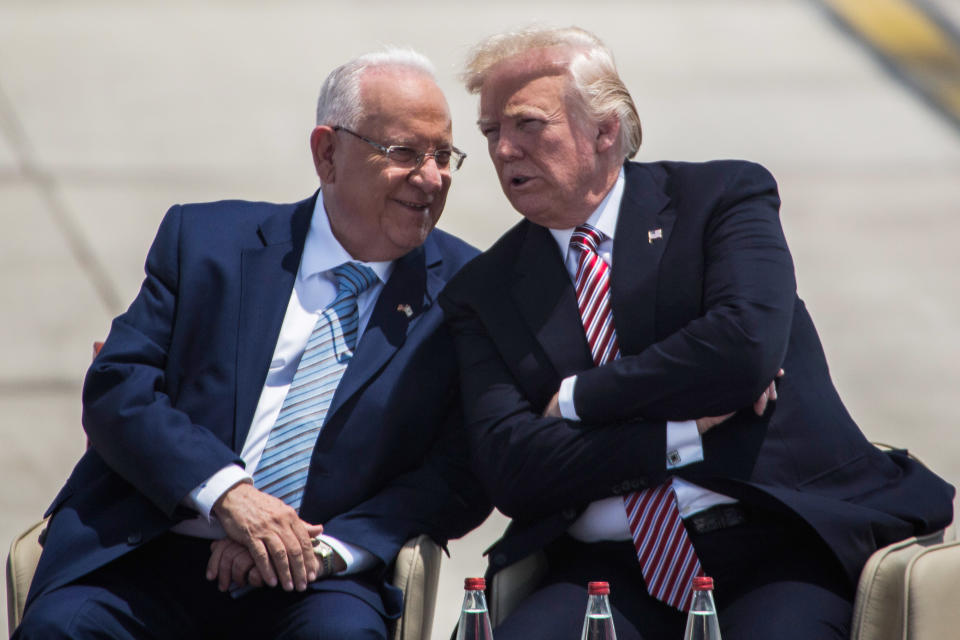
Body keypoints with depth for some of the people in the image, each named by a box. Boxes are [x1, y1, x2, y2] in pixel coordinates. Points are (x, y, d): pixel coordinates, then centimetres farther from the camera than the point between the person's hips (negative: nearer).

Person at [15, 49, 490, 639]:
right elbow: (116, 388, 1)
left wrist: (328, 547, -13)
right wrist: (225, 491, -16)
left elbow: (462, 477, 3)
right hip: (149, 564, 0)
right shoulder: (206, 240, 8)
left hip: (310, 585, 0)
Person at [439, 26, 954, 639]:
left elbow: (745, 347, -12)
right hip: (612, 570, 2)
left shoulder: (722, 195, 7)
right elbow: (510, 468, 0)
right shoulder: (485, 290, 13)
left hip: (777, 548, -2)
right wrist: (689, 436, -7)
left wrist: (576, 400, -3)